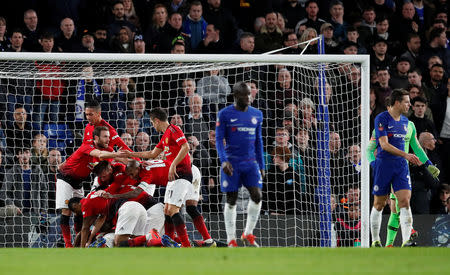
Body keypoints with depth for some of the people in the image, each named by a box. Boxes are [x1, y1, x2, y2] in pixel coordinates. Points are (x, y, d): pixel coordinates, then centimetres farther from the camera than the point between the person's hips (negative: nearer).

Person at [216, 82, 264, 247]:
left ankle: (248, 235, 4)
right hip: (232, 163, -3)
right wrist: (224, 161, -17)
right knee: (231, 200, -1)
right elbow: (219, 139, -3)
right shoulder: (225, 114, -2)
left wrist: (261, 165, 16)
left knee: (257, 196, -10)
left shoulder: (256, 114, 11)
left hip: (251, 163, 3)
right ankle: (231, 240, 5)